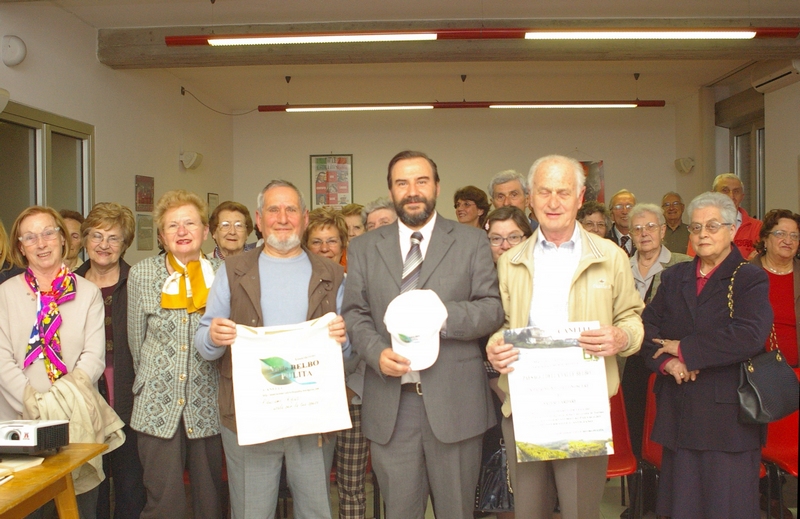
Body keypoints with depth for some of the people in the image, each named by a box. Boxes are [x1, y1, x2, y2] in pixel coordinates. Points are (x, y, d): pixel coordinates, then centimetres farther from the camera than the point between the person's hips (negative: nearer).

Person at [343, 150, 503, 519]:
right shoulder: (364, 249, 10)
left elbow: (493, 309, 0)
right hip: (390, 403, 1)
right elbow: (354, 313, 6)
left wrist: (443, 314, -19)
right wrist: (377, 353, -14)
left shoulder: (472, 242, 5)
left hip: (454, 401, -1)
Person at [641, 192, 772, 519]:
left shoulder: (751, 280, -2)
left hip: (727, 416, -4)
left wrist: (684, 349, -14)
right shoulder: (674, 277, 14)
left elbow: (749, 336, -18)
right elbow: (648, 326, 7)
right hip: (679, 414, 4)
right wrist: (666, 361, -12)